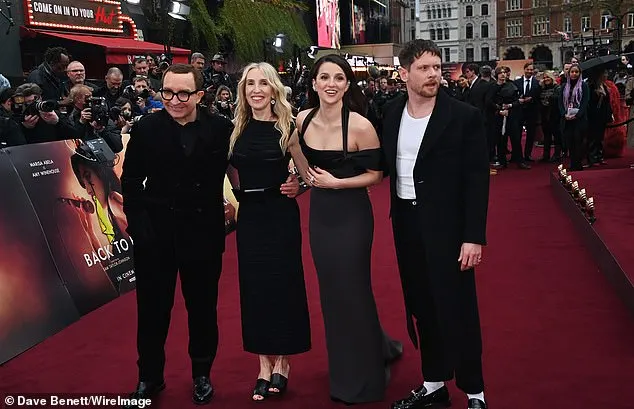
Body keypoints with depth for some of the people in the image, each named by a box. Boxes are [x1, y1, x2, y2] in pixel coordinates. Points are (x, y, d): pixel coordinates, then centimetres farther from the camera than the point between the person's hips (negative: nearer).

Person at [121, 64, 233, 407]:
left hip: (203, 233, 0)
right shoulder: (146, 128, -5)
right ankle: (150, 377, 32)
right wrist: (138, 224, -9)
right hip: (155, 234, 1)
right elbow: (131, 182, -1)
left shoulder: (221, 129, -8)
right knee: (153, 309, 13)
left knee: (203, 308, 14)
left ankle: (202, 375, 34)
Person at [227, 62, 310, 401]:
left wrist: (298, 185, -15)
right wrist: (238, 191, -2)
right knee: (254, 287, 8)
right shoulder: (236, 129, 4)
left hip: (282, 216, -3)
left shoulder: (288, 127, -5)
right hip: (249, 217, 3)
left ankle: (281, 362, 21)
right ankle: (264, 363, 20)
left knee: (282, 286, 4)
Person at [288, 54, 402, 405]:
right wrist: (308, 177, 3)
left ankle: (363, 378, 27)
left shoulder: (360, 126, -19)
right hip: (319, 211, 6)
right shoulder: (303, 120, -3)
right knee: (331, 290, 16)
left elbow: (376, 174, -12)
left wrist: (336, 182, -19)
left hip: (351, 214, -6)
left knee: (352, 290, 5)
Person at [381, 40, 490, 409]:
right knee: (421, 307, 15)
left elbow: (477, 181, -11)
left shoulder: (464, 116, -10)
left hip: (447, 226, -5)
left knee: (457, 309, 3)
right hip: (406, 224, 5)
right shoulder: (392, 113, 5)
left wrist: (474, 237, -15)